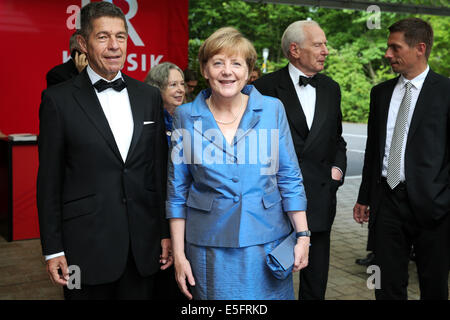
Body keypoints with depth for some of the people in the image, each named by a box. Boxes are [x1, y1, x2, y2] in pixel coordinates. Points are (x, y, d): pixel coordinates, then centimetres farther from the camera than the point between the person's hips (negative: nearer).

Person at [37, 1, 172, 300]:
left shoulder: (150, 96, 6)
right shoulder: (59, 99, -4)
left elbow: (160, 170, 8)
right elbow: (49, 180, -3)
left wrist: (167, 232, 7)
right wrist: (53, 249, -4)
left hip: (143, 242, 3)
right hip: (86, 246, -3)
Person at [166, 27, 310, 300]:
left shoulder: (272, 109, -3)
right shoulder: (186, 116, -2)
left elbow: (290, 178, 2)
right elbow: (177, 191, 2)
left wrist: (303, 236, -2)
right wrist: (179, 254, 0)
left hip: (267, 241, 1)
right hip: (210, 246, 0)